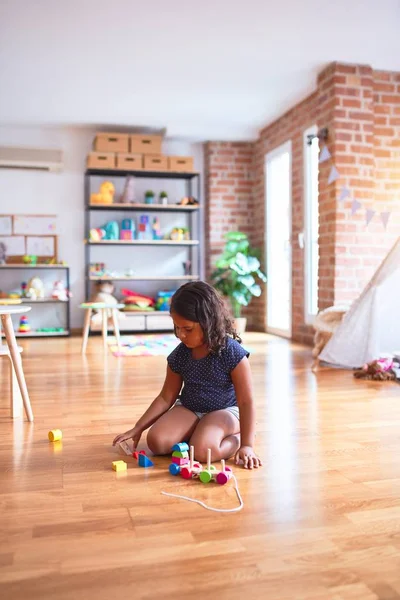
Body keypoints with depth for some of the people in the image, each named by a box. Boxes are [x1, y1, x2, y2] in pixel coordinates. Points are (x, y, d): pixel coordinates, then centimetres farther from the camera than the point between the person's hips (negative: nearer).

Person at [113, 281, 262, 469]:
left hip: (225, 411, -4)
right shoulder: (179, 355, -6)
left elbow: (246, 401, -16)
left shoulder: (232, 353, -20)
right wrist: (137, 428, -3)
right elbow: (166, 397, 3)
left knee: (202, 450, -33)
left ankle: (235, 437, -3)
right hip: (188, 409, 4)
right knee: (157, 441, -21)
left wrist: (247, 445, -20)